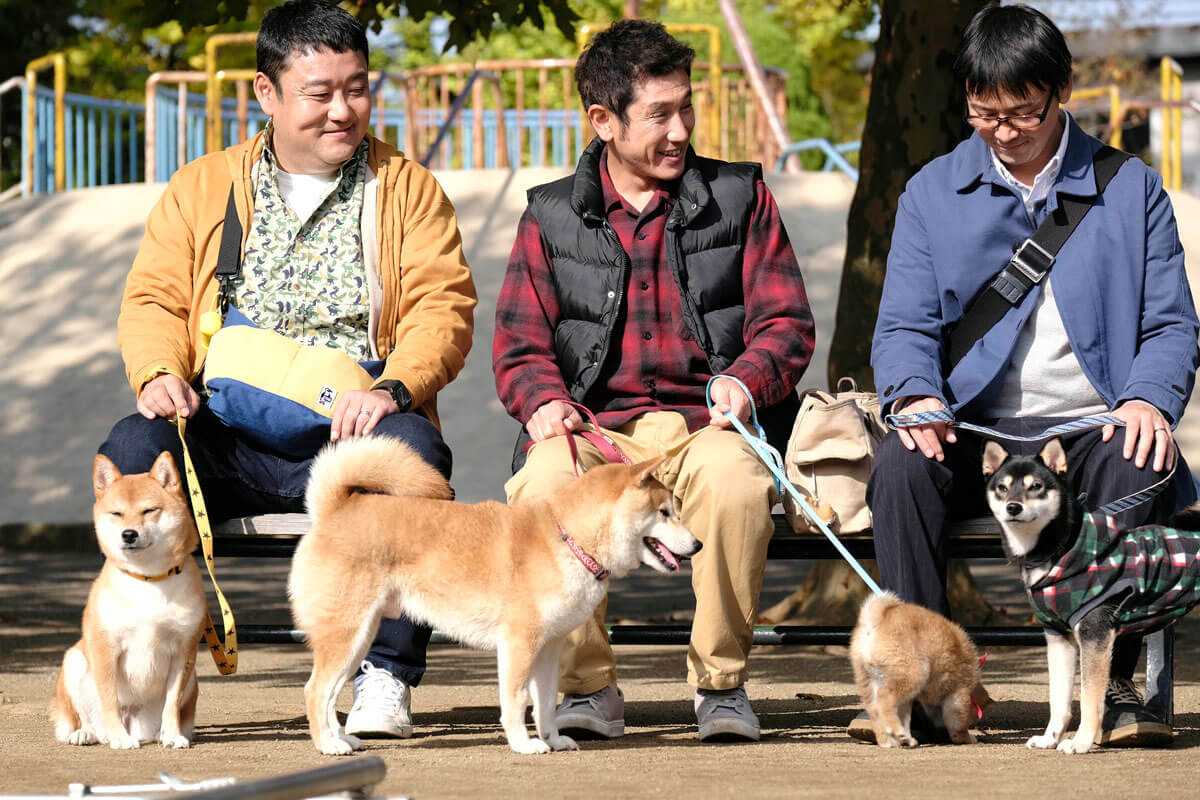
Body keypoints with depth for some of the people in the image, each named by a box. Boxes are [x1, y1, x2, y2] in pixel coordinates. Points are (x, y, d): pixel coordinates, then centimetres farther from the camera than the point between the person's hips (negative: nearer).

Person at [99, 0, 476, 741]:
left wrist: (395, 387, -17)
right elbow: (153, 298, 14)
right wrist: (159, 373, -9)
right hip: (229, 438, 1)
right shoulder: (201, 188, 19)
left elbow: (444, 305, 3)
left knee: (415, 451, -35)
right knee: (132, 449, -29)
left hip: (348, 432, -1)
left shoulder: (408, 188, 14)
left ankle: (385, 678, -29)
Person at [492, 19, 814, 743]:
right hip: (595, 426, 1)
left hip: (706, 422, -1)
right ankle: (588, 686, -19)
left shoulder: (739, 197, 13)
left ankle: (722, 682, -19)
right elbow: (519, 347, 12)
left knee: (736, 482, -37)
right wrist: (546, 401, -12)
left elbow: (787, 323, 8)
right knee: (543, 484, -35)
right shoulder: (552, 216, 15)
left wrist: (746, 378, -14)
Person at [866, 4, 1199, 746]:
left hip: (1090, 429, -1)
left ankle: (1111, 684, -25)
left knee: (1140, 467, -35)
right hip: (975, 433, 1)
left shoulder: (1132, 189, 10)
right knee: (902, 463, -31)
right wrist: (917, 396, -17)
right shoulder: (932, 193, 12)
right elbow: (904, 326, 7)